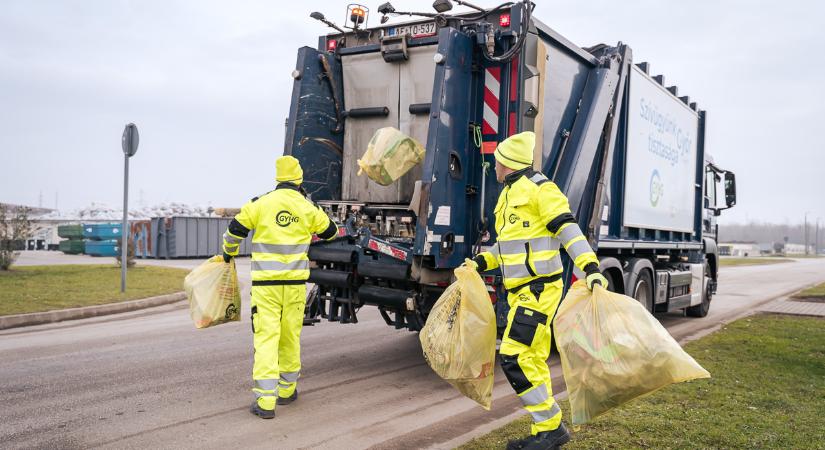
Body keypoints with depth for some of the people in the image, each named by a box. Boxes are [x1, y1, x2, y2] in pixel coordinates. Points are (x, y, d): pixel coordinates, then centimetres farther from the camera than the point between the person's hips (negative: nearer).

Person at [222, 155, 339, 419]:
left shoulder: (260, 204, -4)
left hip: (265, 283, -2)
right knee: (291, 336, 14)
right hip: (295, 281, 2)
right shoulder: (309, 209, 1)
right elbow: (330, 232, 17)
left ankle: (265, 401, -6)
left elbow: (234, 231, 3)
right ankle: (287, 390, 28)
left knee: (266, 337, -2)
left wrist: (229, 253, 24)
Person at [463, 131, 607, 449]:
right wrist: (480, 263, 13)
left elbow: (568, 231, -19)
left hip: (538, 289, -9)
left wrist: (591, 268, -28)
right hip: (520, 291, 9)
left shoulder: (539, 188, -11)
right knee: (533, 361, 10)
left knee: (514, 357, -13)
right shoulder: (509, 194, 18)